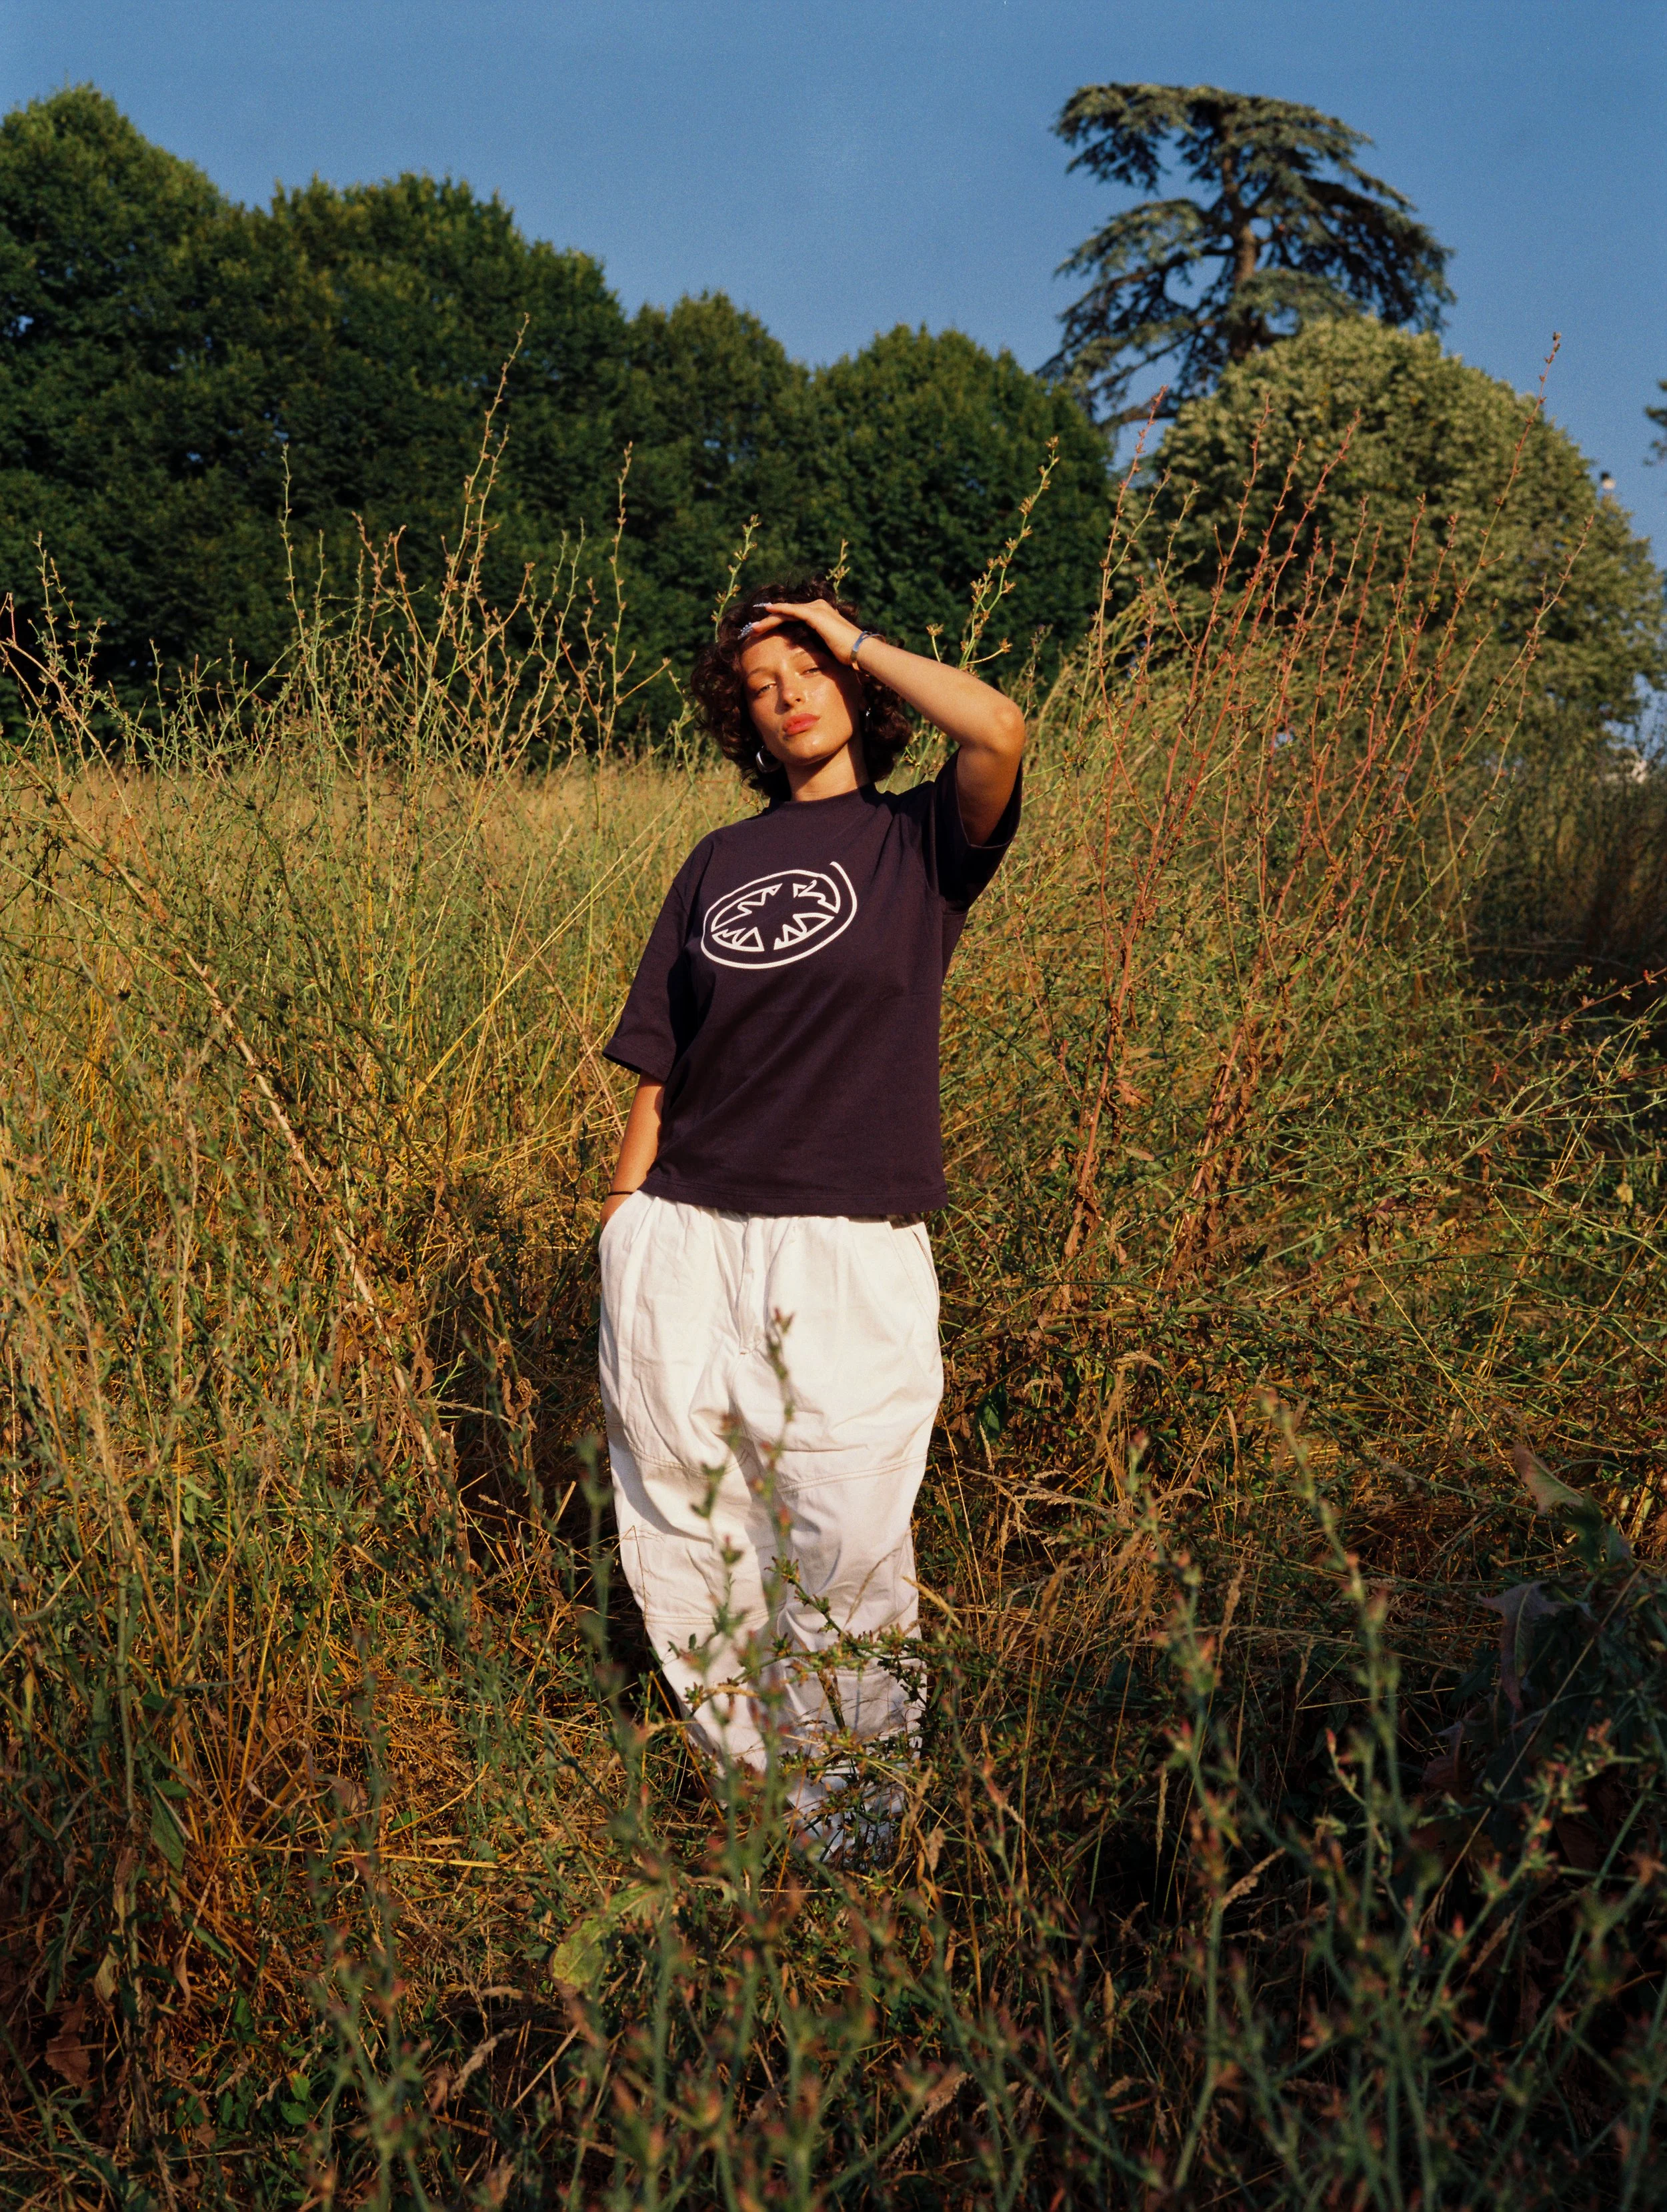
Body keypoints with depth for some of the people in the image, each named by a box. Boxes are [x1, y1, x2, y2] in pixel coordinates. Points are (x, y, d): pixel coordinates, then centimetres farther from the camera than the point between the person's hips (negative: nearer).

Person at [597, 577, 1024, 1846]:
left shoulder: (921, 839, 6)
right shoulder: (721, 863, 14)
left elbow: (1000, 729, -16)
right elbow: (661, 1060, 13)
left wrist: (856, 638, -1)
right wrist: (625, 1206, 6)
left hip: (847, 1249, -3)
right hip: (685, 1235, 4)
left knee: (843, 1546, 1)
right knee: (686, 1522, 11)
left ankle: (846, 1799, 23)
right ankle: (741, 1769, 31)